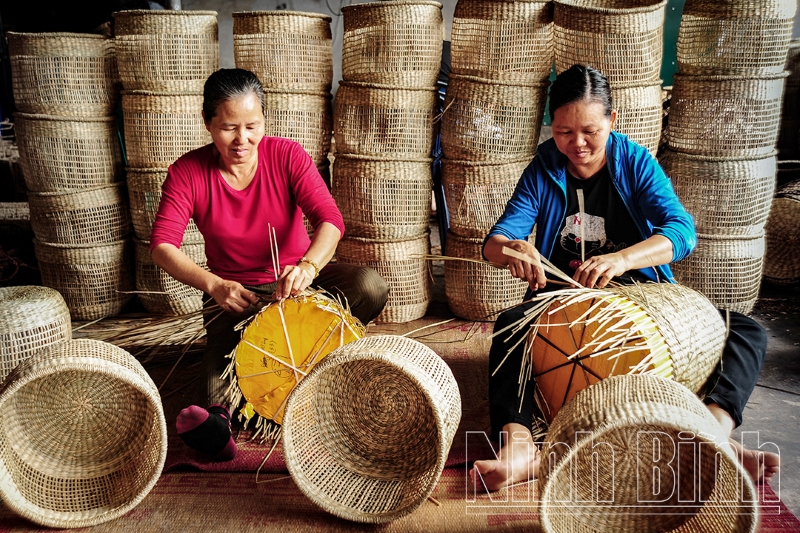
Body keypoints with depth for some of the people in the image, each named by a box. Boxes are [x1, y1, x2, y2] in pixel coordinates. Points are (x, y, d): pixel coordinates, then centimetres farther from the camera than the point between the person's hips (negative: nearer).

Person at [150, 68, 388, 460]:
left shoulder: (287, 156, -10)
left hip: (295, 282, 1)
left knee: (371, 287, -25)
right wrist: (213, 285, -39)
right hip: (233, 292, 0)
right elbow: (162, 245, -20)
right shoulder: (187, 173, -10)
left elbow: (330, 218, -22)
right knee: (224, 332, -34)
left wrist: (309, 265, -45)